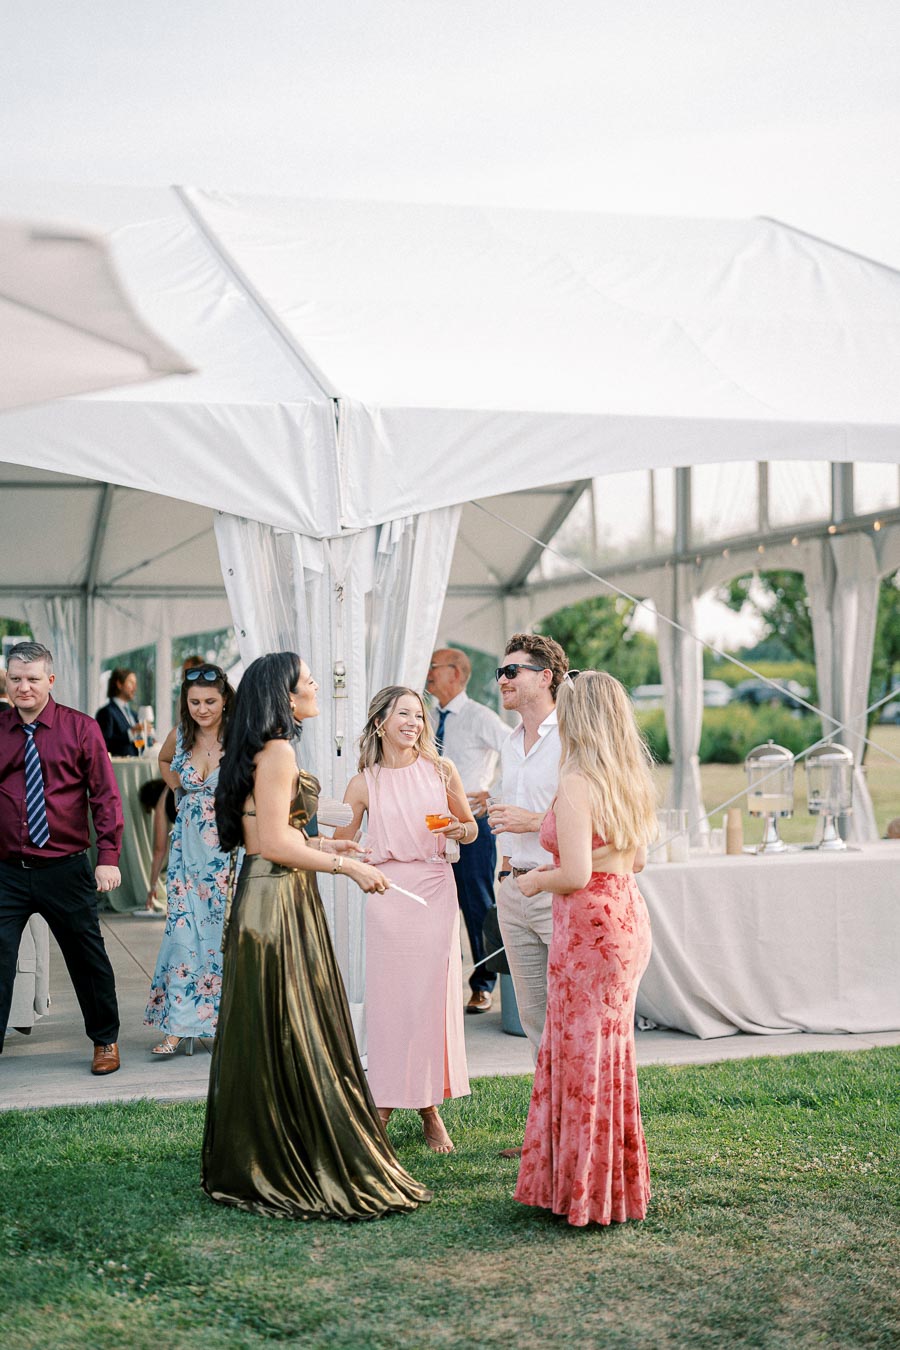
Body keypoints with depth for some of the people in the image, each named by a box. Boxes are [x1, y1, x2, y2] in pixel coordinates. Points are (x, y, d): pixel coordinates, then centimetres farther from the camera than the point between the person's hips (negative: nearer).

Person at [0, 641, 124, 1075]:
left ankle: (105, 1040, 31)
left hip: (65, 870, -1)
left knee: (88, 958, 11)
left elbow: (105, 794, -2)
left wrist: (109, 856, -9)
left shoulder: (80, 728, -1)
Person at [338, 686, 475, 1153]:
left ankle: (430, 1108, 11)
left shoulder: (440, 770, 6)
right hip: (386, 891, 0)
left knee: (433, 995, 0)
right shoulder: (364, 783, 5)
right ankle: (383, 1101, 10)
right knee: (387, 996, -1)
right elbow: (341, 844, 9)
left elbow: (471, 827, 15)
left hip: (435, 890, 1)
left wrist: (458, 829, -7)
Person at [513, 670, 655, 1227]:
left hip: (590, 924, -8)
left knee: (583, 1053, 2)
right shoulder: (630, 780, 8)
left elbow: (577, 874, -22)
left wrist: (538, 880, -2)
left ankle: (588, 1192, 12)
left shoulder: (577, 785, -17)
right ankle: (614, 1182, 25)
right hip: (628, 915, 8)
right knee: (608, 1049, 16)